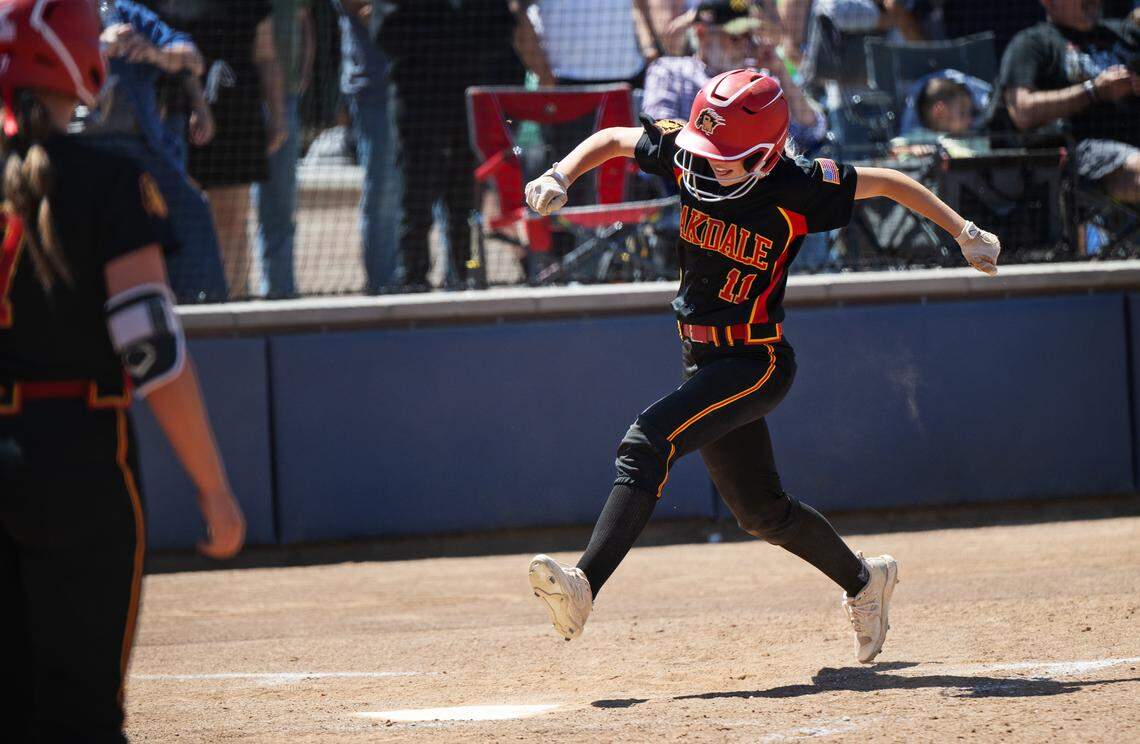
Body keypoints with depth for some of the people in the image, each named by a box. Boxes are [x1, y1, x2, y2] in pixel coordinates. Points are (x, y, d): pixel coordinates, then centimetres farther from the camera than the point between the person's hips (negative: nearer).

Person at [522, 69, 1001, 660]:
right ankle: (862, 580, 39)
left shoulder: (796, 189, -20)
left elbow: (886, 183, -6)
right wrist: (560, 177, -9)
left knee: (647, 444, -27)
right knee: (761, 511, 17)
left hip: (756, 362, -7)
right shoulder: (688, 154, -7)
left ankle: (585, 587, -36)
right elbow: (614, 139, 9)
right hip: (704, 360, 7)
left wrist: (964, 233, 0)